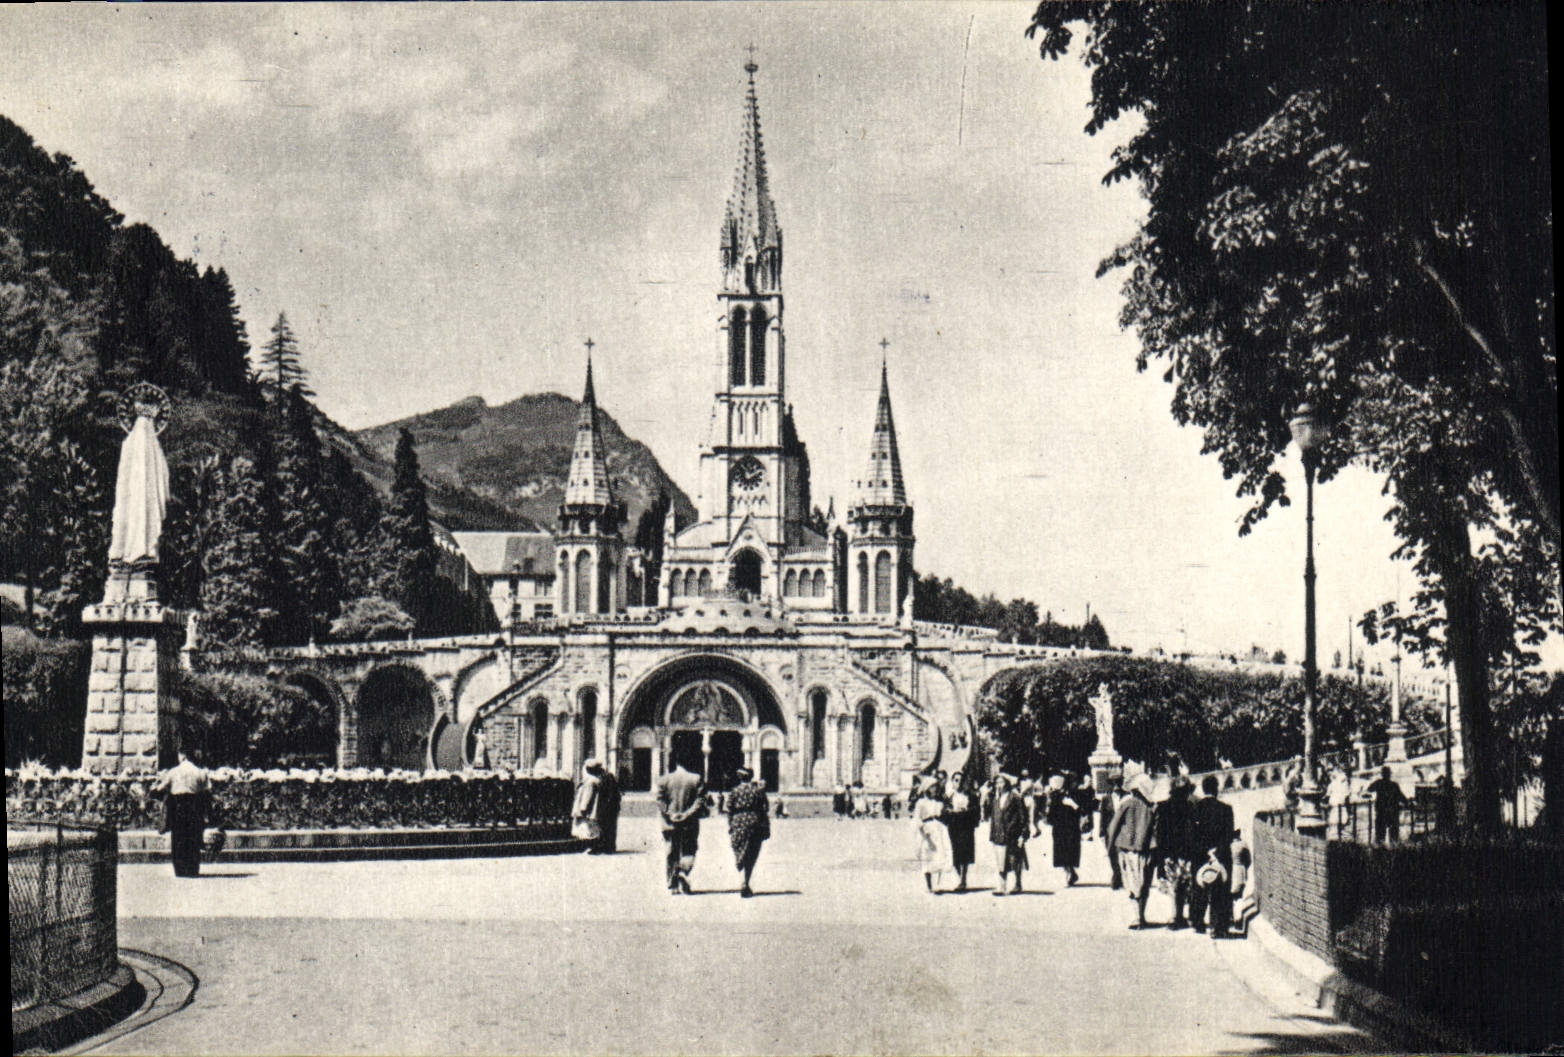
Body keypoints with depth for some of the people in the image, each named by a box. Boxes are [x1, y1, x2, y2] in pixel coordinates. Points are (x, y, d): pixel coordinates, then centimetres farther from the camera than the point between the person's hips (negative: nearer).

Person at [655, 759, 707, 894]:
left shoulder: (664, 780, 2)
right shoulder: (696, 780, -3)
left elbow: (660, 801, -4)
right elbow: (700, 801, -9)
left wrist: (669, 815, -7)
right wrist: (687, 814, -10)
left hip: (670, 824, 2)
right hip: (690, 824, -1)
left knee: (672, 854, 10)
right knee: (688, 852, 9)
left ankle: (673, 885, 9)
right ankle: (684, 871, -18)